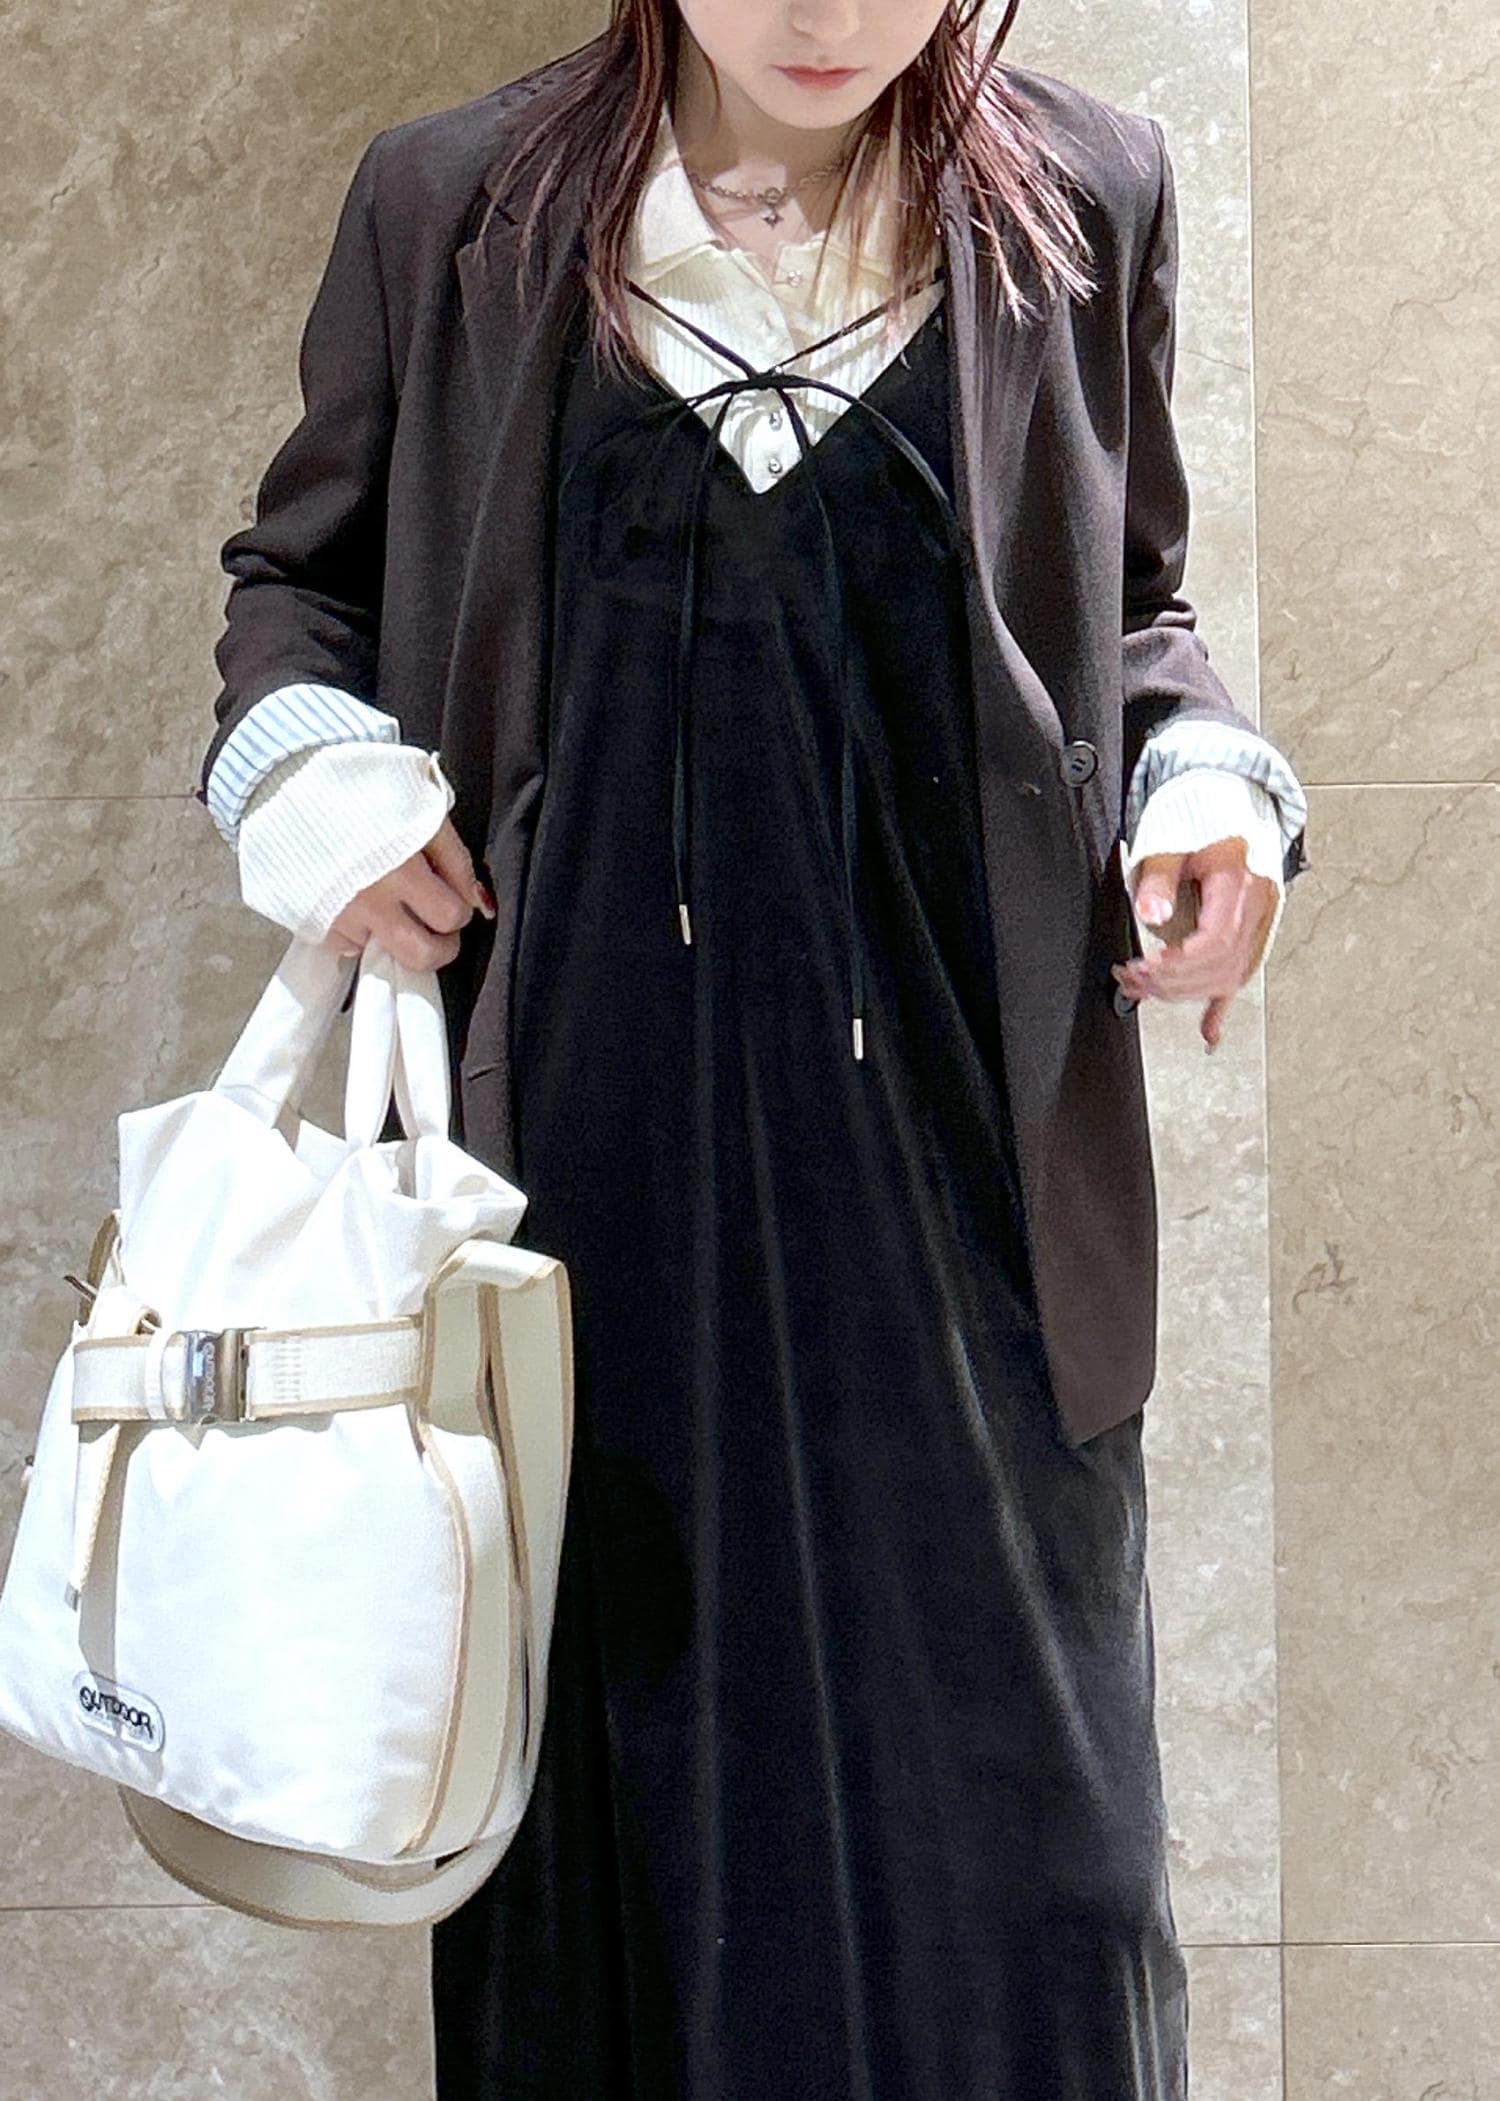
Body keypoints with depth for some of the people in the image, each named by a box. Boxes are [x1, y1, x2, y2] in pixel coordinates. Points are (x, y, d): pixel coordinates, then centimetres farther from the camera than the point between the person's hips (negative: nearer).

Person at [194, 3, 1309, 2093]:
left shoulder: (1081, 199, 4)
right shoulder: (451, 207, 3)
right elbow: (298, 569, 14)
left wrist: (1211, 775, -6)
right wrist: (307, 757, -6)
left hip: (955, 1136, 0)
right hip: (591, 1119, 0)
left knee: (993, 1800, 5)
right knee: (608, 1754, 10)